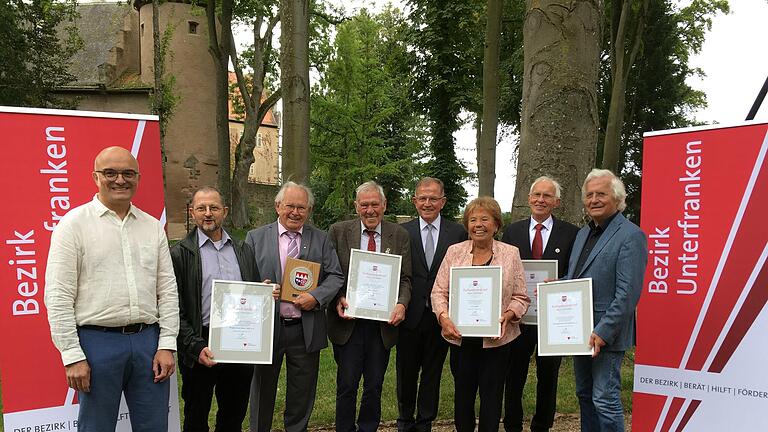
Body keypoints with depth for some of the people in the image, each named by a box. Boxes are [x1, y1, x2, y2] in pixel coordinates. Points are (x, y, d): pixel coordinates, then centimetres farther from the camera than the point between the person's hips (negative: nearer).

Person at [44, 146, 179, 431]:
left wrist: (167, 345, 2)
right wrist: (72, 356, -9)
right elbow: (59, 297, -6)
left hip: (148, 340, 4)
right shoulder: (74, 223, -2)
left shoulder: (153, 226, 11)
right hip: (98, 342, -3)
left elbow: (167, 290, 10)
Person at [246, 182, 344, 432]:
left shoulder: (321, 239, 5)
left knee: (302, 396, 14)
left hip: (306, 331, 1)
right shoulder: (256, 238, 2)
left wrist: (316, 296, -15)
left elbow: (336, 276, 1)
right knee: (263, 392, 14)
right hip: (267, 327, -1)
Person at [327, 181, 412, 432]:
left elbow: (405, 279, 5)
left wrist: (402, 304, -14)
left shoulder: (400, 236, 4)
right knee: (347, 386, 4)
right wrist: (338, 299, -15)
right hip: (348, 321, -1)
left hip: (383, 323, 2)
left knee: (374, 387, 12)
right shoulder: (338, 232, 0)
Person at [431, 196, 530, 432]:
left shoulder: (511, 253, 2)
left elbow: (521, 297, 2)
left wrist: (507, 315, -16)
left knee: (491, 399, 6)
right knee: (463, 396, 12)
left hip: (497, 340, -1)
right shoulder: (454, 252, 4)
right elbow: (439, 291, 2)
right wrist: (444, 317, -14)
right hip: (461, 338, 1)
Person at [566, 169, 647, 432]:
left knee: (605, 400, -3)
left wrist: (603, 332, -21)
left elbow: (627, 293, -19)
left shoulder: (630, 236, -13)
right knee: (584, 395, 17)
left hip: (606, 334, -8)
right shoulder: (583, 234, 15)